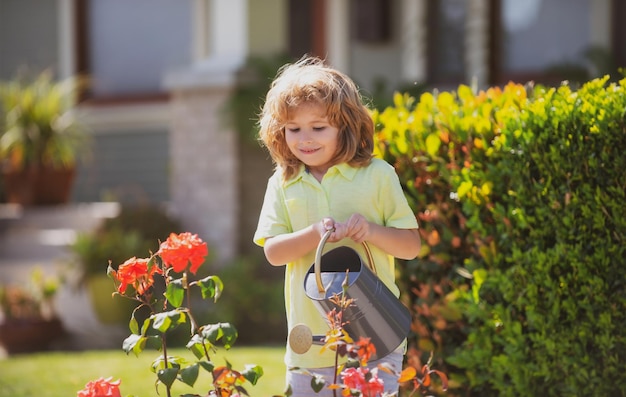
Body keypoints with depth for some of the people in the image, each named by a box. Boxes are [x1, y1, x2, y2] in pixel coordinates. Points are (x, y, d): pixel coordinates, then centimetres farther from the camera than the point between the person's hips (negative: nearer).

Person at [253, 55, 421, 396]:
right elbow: (273, 252, -2)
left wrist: (371, 231, -17)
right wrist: (315, 234, -19)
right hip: (311, 339, 2)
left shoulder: (377, 175, 1)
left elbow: (411, 246, 1)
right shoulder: (282, 184, 7)